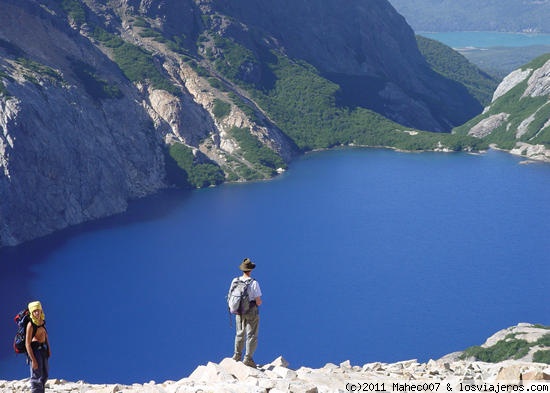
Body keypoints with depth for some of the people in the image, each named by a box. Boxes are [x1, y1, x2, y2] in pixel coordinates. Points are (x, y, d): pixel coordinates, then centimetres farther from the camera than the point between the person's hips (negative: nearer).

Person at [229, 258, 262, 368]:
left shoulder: (235, 281, -5)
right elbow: (258, 302, -17)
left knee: (240, 334, 20)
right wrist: (259, 302, 6)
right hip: (252, 312, -5)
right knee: (252, 335, 4)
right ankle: (248, 358, 0)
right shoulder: (254, 283, -18)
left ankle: (237, 355, 25)